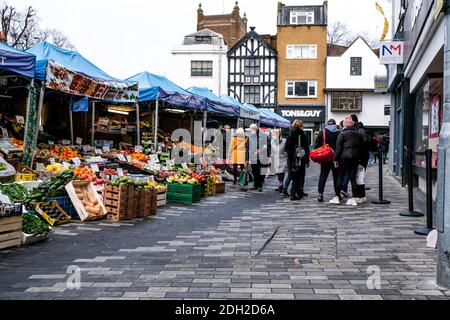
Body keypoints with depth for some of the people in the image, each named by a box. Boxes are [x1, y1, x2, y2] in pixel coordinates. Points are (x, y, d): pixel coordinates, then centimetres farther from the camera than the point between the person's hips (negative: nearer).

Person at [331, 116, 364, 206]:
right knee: (353, 177, 6)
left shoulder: (342, 134, -6)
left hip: (344, 158, -5)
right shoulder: (358, 134, 11)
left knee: (340, 177, 3)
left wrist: (336, 159, -5)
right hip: (355, 158, 5)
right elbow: (361, 147, 14)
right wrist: (360, 158, 18)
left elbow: (338, 148, -9)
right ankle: (354, 199, 4)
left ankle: (337, 197, 7)